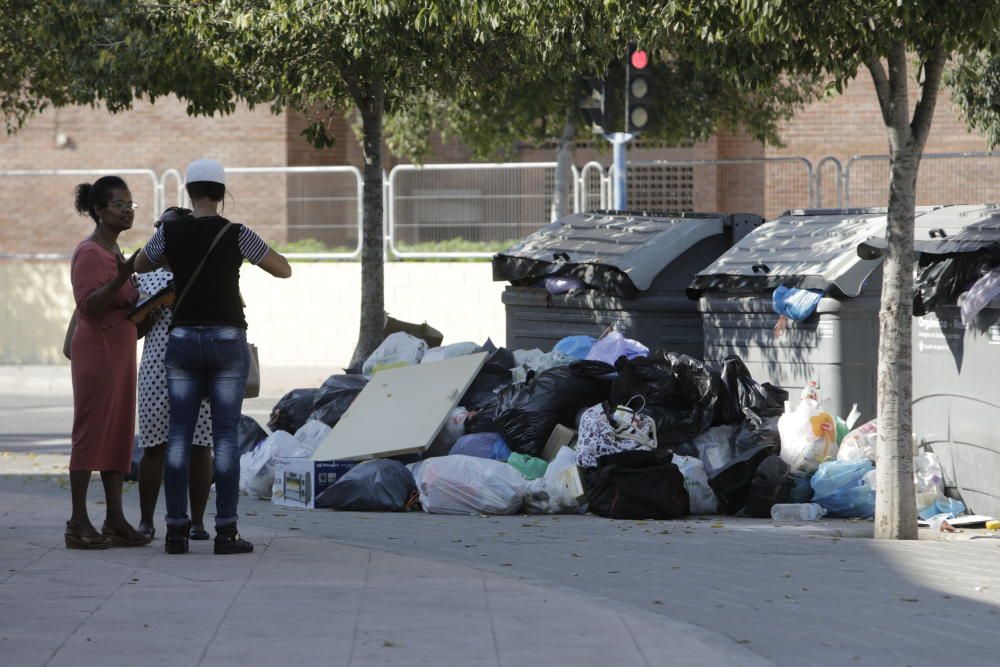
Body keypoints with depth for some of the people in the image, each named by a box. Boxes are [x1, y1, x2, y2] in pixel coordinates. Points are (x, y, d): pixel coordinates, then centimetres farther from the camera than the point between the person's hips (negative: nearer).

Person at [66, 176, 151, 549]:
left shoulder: (114, 252, 17)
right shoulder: (89, 253, -11)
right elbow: (88, 306, -20)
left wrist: (144, 300, 8)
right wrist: (122, 278, -32)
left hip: (120, 349, 9)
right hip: (96, 349, -9)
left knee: (119, 434, 6)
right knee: (90, 433, -9)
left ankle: (115, 521, 7)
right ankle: (78, 524, -9)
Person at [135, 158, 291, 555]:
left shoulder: (169, 232, -1)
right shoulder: (238, 234, -7)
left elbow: (140, 266, 19)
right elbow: (285, 270, 3)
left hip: (183, 341, 2)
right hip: (227, 343, -2)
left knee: (179, 436, 5)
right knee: (226, 435, 0)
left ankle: (176, 531, 0)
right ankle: (226, 532, -4)